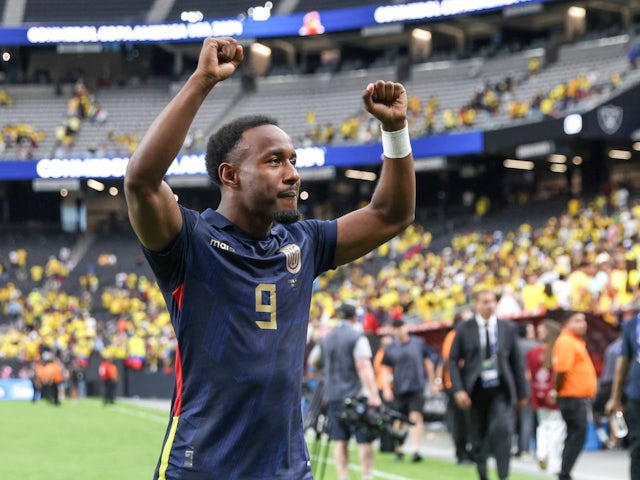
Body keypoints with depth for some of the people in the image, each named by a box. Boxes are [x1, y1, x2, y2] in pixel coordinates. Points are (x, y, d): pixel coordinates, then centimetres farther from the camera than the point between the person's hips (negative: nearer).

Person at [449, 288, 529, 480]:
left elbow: (517, 361, 11)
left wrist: (522, 392, 10)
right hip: (476, 390, 0)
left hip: (501, 389, 0)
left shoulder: (508, 328, 7)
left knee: (503, 428, -19)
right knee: (478, 437, 5)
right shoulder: (464, 329, 2)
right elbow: (453, 360, 1)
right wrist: (459, 390, -10)